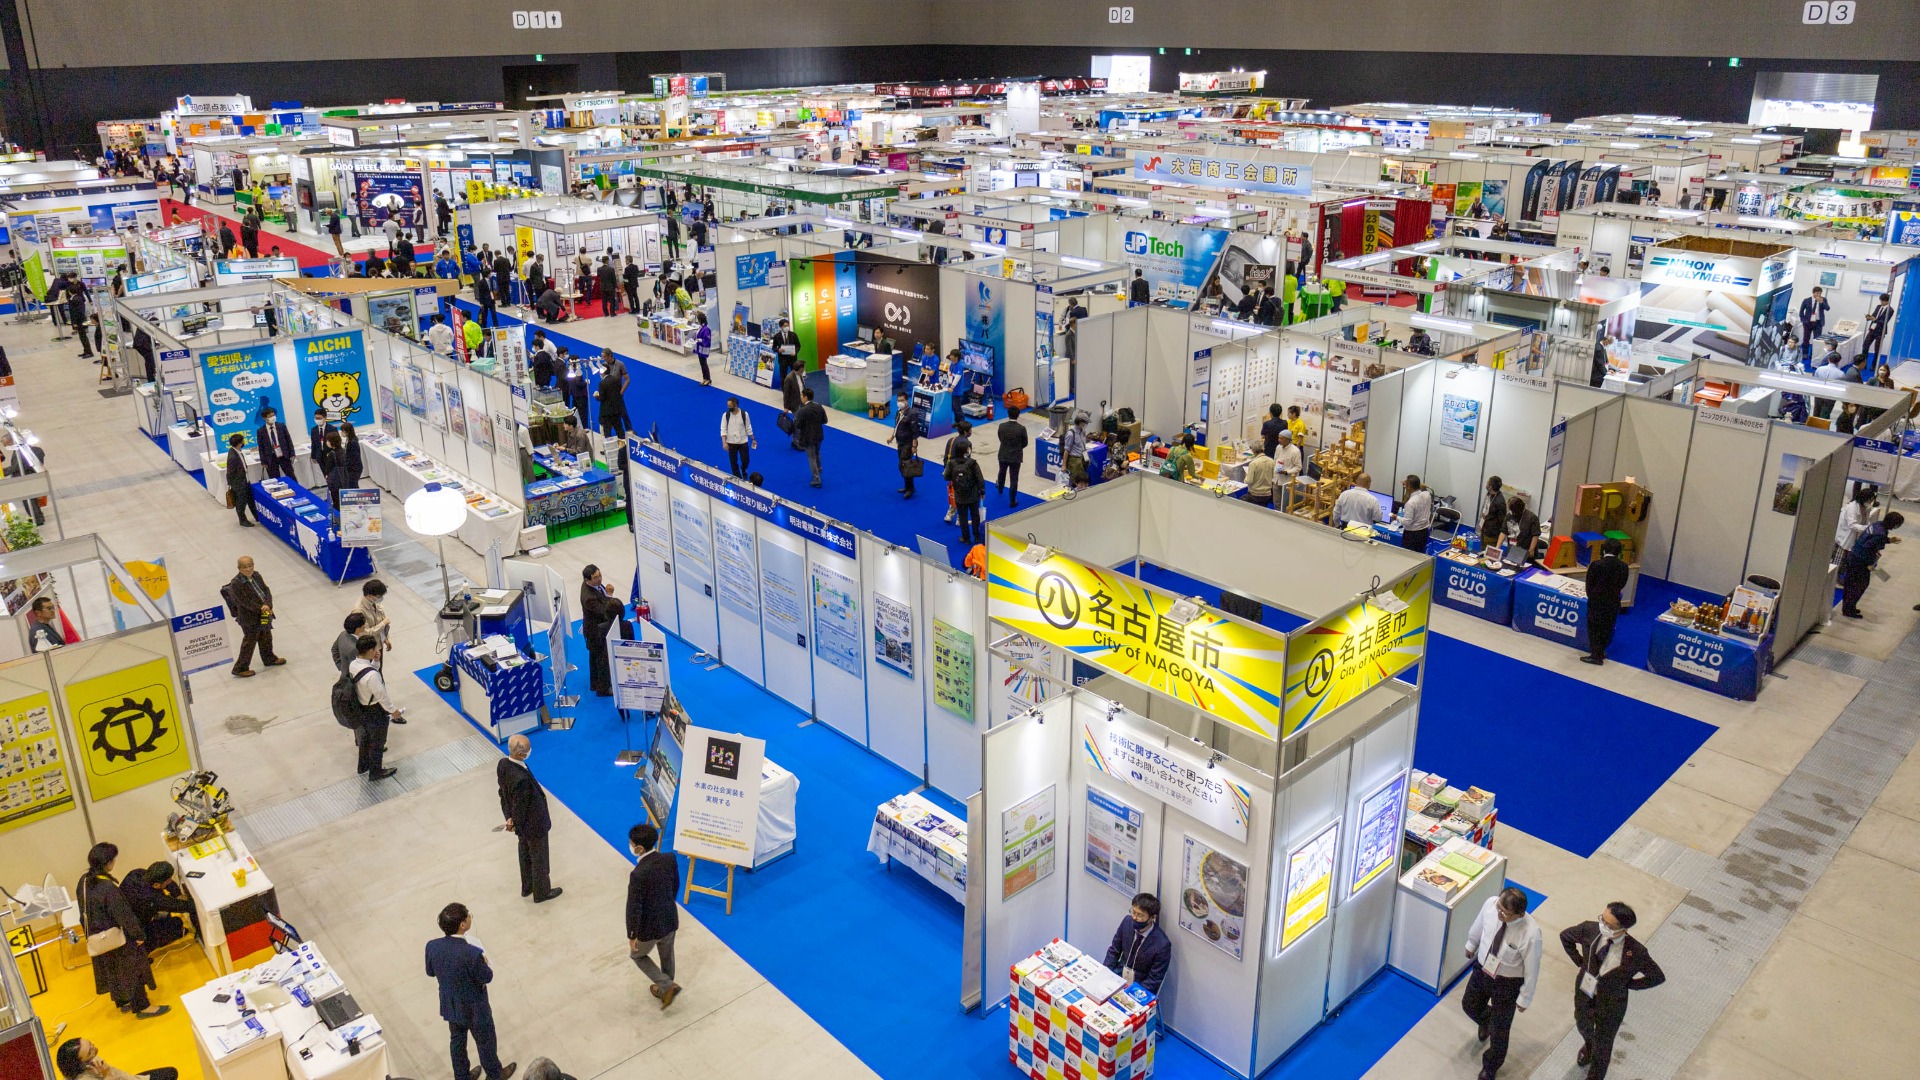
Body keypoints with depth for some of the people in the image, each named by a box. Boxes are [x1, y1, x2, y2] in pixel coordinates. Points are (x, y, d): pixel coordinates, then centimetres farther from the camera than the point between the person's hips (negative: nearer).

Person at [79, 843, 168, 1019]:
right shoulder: (108, 888, -34)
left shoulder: (84, 881, -8)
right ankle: (142, 1007, 22)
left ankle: (123, 1001, 42)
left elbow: (85, 911, 7)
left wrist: (90, 932, 22)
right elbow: (124, 915, -24)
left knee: (112, 970, 25)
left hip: (98, 939, 8)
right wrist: (139, 934, -10)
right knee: (131, 970, 9)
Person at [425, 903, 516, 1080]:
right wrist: (483, 959, -5)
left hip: (450, 1005, 5)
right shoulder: (472, 952, -38)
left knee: (457, 1040, 28)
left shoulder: (432, 946, -21)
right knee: (486, 1041, 21)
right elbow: (487, 977, -21)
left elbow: (430, 972, -2)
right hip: (474, 1007, -5)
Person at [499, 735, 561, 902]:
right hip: (534, 825, -8)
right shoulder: (521, 779, -41)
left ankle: (527, 887, 51)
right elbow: (519, 807, -27)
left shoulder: (503, 764, -15)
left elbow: (503, 793, -3)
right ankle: (542, 892, 39)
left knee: (525, 854, 29)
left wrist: (509, 817, 3)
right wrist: (517, 825, -9)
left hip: (523, 823, 8)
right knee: (538, 858, 17)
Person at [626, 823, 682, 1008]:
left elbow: (634, 908, -24)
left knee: (638, 955, 23)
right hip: (670, 919, 6)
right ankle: (664, 989, 48)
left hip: (650, 926, -6)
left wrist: (632, 935, -10)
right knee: (667, 955, 27)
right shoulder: (669, 860, -14)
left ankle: (667, 986, 15)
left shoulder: (638, 874, -33)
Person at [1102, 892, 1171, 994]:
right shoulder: (1127, 921, -10)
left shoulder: (1162, 944, -24)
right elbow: (1114, 951, 4)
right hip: (1119, 974, 5)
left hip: (1140, 986, -5)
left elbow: (1154, 980, -15)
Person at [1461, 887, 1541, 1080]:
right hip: (1482, 968, 4)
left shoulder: (1531, 934, -38)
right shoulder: (1490, 904, -27)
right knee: (1469, 1006, 26)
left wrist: (1525, 998, -8)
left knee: (1499, 1028, 16)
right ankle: (1487, 1021, 63)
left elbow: (1532, 969, -21)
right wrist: (1471, 944, 16)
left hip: (1507, 982, -4)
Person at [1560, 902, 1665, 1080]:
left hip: (1611, 1004, -3)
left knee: (1602, 1047, 20)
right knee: (1583, 1026, 33)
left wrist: (1627, 984, -13)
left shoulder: (1636, 952, -32)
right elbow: (1565, 936, -4)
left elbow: (1658, 977, -14)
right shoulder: (1590, 929, -26)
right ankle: (1588, 1045, 68)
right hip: (1584, 993, 3)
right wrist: (1580, 962, -5)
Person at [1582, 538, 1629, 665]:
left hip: (1597, 602, -3)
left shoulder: (1596, 564, -16)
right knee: (1607, 629, 18)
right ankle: (1600, 652, 31)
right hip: (1613, 603, 3)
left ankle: (1596, 656, 10)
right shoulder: (1623, 567, -7)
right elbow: (1621, 585, 2)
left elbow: (1589, 584, -7)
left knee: (1594, 629, 8)